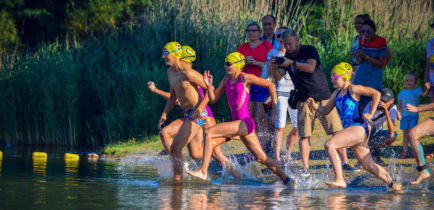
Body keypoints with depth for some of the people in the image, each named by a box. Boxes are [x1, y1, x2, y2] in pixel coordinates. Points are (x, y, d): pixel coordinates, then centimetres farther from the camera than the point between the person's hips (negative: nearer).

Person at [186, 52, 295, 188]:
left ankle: (203, 171, -21)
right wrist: (209, 85, -3)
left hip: (245, 122, -8)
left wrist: (275, 108, -3)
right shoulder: (227, 80, 14)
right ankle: (286, 179, 20)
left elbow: (271, 85, -2)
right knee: (261, 158, 11)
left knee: (208, 132, -19)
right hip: (237, 124, 8)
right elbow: (213, 99, 15)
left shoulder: (245, 78, -7)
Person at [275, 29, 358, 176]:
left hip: (323, 97, -3)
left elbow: (311, 67, -21)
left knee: (337, 131, -5)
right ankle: (305, 168, -4)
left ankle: (345, 163, 2)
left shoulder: (309, 50, -4)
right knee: (304, 135, -6)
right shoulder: (286, 57, 8)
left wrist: (292, 63, -26)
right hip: (304, 101, 3)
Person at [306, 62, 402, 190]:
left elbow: (376, 94, -9)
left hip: (359, 128, -9)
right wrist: (314, 105, 3)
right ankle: (391, 182, 21)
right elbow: (326, 110, 22)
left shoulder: (353, 90, -6)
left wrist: (370, 114, -12)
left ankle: (339, 180, -29)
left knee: (329, 145, -24)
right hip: (350, 130, 9)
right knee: (369, 166, 12)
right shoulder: (337, 93, 17)